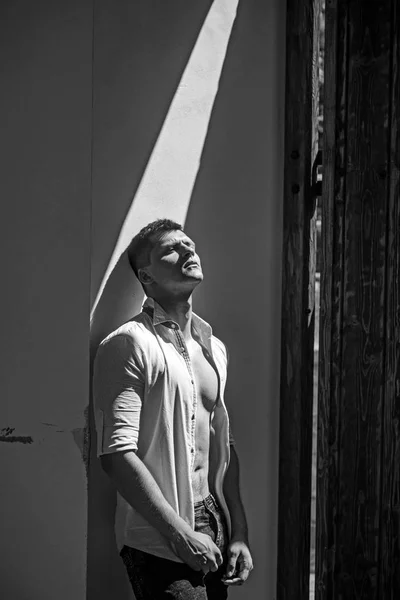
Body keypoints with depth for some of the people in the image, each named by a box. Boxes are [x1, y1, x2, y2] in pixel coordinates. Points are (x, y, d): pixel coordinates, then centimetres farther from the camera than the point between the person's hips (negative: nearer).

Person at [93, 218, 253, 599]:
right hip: (159, 545, -7)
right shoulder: (129, 344, -11)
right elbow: (117, 454, -18)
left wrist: (239, 533, 8)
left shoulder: (213, 348, 13)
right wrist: (182, 534, -18)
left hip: (214, 535, 7)